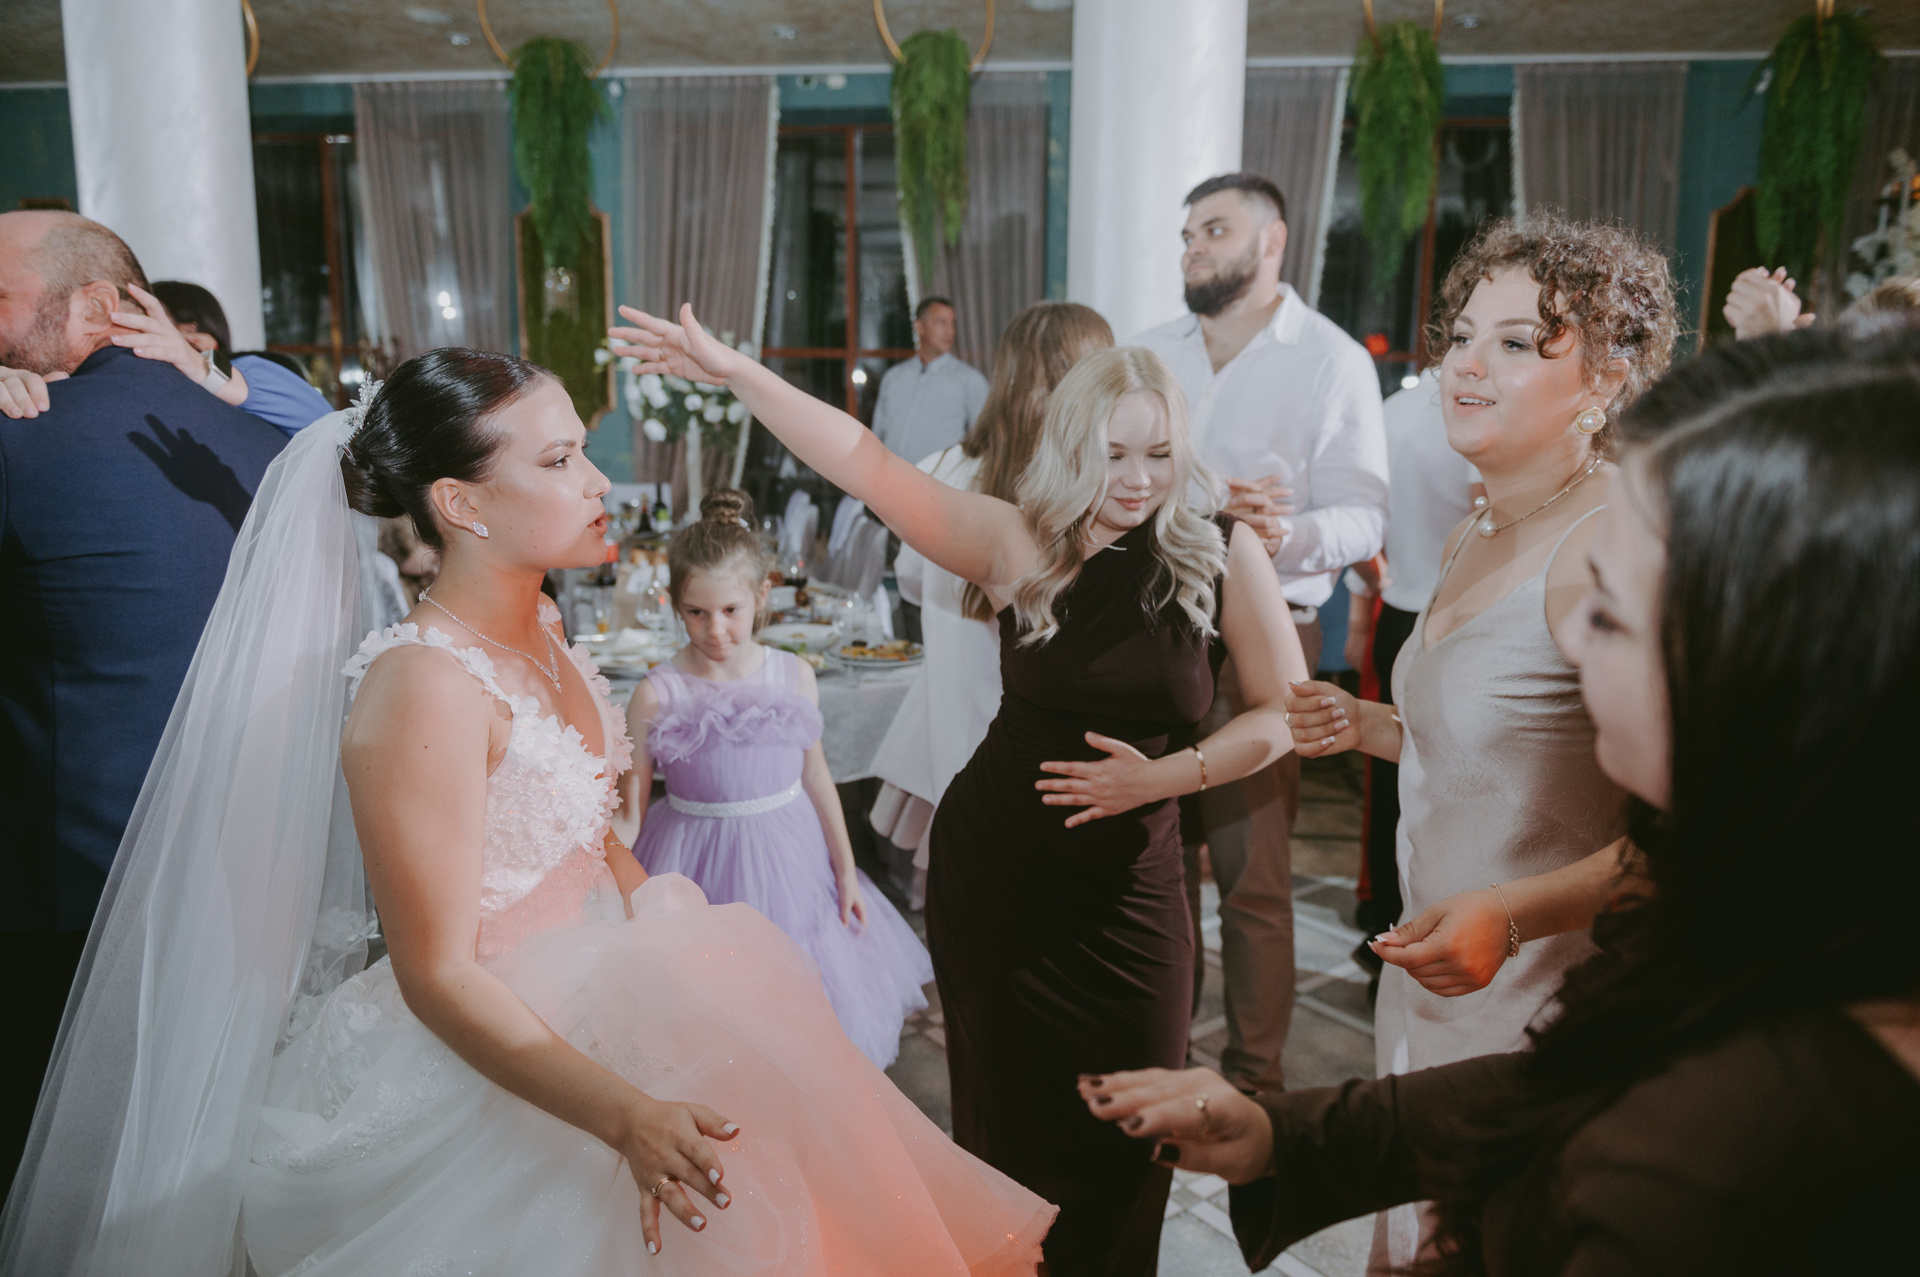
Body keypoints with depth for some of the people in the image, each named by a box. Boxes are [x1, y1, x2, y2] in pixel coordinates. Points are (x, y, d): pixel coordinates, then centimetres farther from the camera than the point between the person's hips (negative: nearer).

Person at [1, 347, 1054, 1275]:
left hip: (593, 993, 9)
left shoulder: (539, 627, 2)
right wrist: (623, 1114, -34)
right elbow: (437, 976, -24)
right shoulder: (422, 684, -26)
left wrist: (668, 919, 4)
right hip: (489, 1061, -9)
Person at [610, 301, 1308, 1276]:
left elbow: (1286, 712, -5)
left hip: (1128, 885, 0)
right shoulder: (1019, 545, -8)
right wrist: (732, 372, -18)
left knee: (1130, 1130, 11)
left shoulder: (1223, 554, -8)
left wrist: (1162, 775, -16)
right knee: (1007, 1108, 15)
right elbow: (866, 464, -13)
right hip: (992, 871, 0)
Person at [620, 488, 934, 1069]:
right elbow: (628, 809, -4)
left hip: (789, 857, 3)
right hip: (698, 864, -2)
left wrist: (846, 871, 10)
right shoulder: (657, 694, -12)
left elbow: (815, 775, 6)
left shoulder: (795, 676, -3)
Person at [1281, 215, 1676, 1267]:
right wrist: (1365, 728, 6)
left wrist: (1512, 914, -36)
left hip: (1542, 1018, -8)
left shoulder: (1606, 551, -22)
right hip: (1431, 987, 8)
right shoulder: (1476, 537, 7)